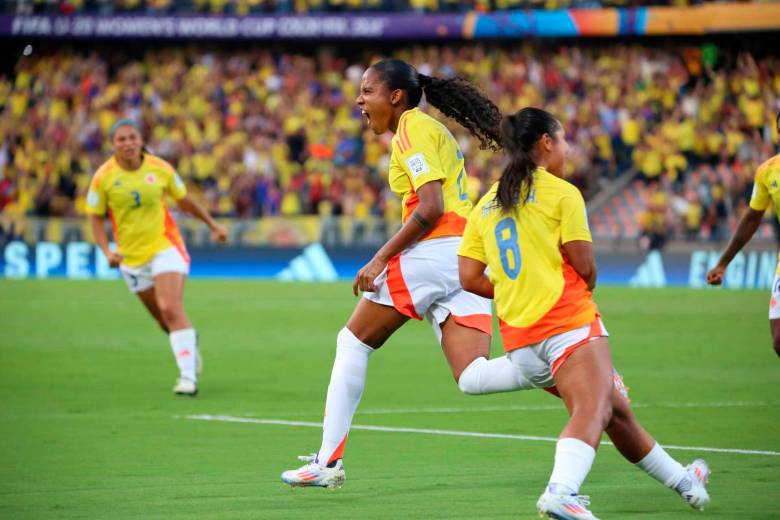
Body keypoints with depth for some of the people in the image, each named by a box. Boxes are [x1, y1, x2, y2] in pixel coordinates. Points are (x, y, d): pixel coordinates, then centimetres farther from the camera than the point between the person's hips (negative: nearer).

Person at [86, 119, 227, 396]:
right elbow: (96, 217, 1)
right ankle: (189, 340, 44)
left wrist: (213, 225, 17)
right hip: (132, 256, 2)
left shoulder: (160, 168, -6)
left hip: (165, 246, -2)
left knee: (171, 309, -20)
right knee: (164, 320, 10)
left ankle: (188, 376, -20)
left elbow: (184, 200, 10)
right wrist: (107, 252, -13)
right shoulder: (103, 177, -7)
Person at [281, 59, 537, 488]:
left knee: (353, 342, 7)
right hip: (468, 257, 8)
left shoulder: (413, 129, -4)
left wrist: (381, 258, -13)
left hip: (432, 252, -8)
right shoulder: (433, 130, 25)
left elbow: (430, 208, -15)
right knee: (473, 379, -5)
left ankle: (328, 461, 6)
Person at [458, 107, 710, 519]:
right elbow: (585, 267, -7)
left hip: (518, 339, 7)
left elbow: (469, 277, 8)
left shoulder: (486, 204, 16)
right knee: (592, 411, -22)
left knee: (616, 408, 19)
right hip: (567, 322, -7)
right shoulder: (561, 192, -2)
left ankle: (681, 480, 33)